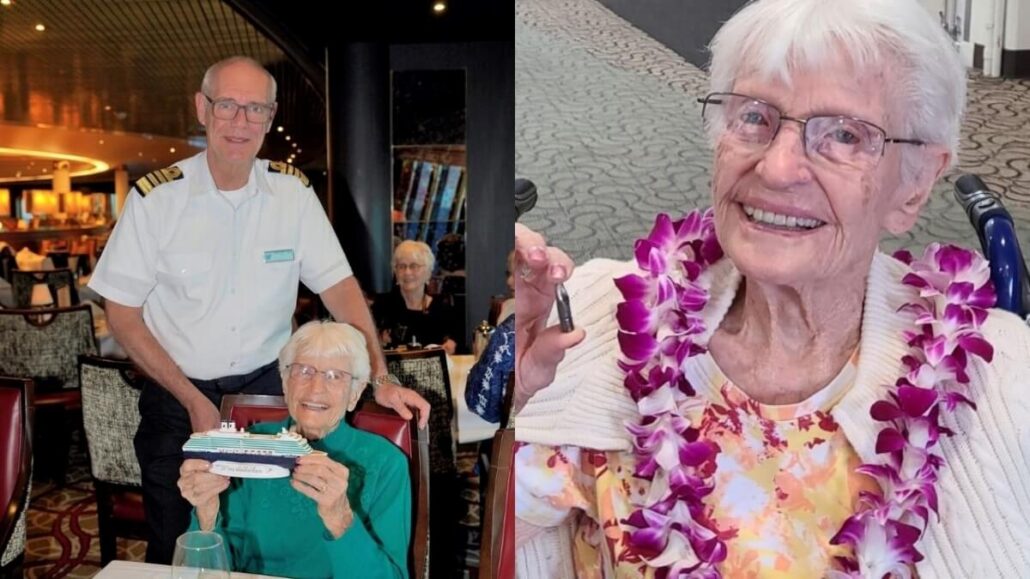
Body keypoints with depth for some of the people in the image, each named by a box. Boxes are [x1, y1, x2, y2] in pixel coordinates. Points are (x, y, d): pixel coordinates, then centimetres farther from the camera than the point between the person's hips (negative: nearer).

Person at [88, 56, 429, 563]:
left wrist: (381, 378, -15)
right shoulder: (155, 198, -10)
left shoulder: (293, 192, -4)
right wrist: (193, 401, -11)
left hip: (265, 387, 2)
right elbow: (122, 313, -6)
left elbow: (339, 286, -4)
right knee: (177, 549, 10)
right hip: (178, 394, -1)